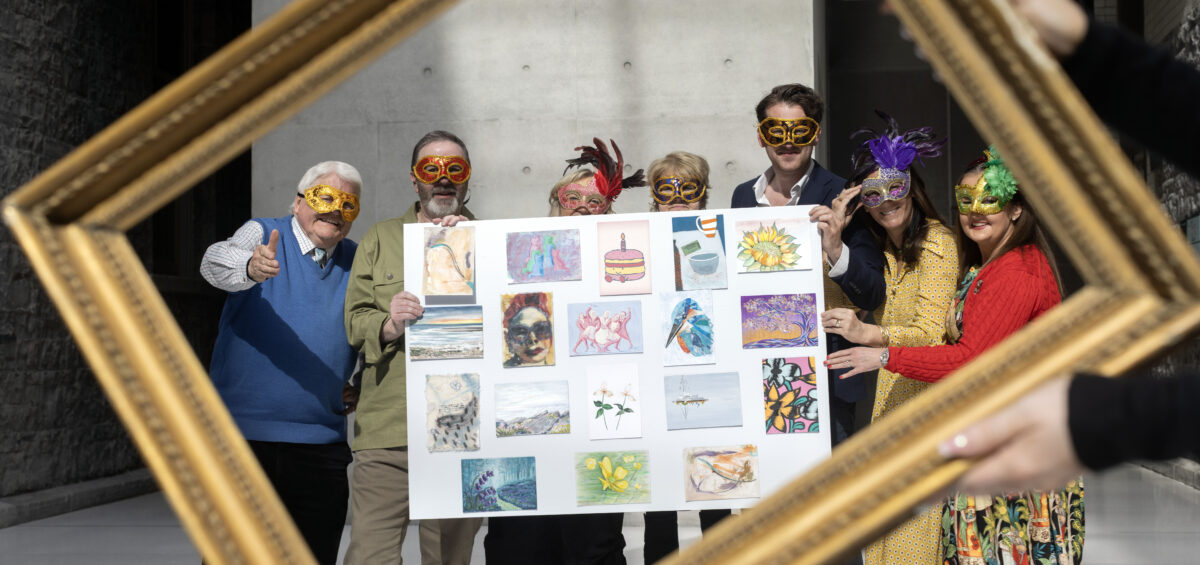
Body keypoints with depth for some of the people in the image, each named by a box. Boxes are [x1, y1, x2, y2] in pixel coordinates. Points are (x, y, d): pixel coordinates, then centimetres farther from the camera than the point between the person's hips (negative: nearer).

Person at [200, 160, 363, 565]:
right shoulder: (263, 234, 1)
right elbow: (216, 262, -19)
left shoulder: (357, 262, 11)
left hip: (322, 444, 3)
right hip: (242, 435, -3)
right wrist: (251, 268, -40)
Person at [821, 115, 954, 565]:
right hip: (887, 396, 7)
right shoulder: (877, 248, 9)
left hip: (929, 392, -7)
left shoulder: (937, 242, -14)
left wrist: (868, 334, -40)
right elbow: (839, 304, 3)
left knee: (918, 527, -5)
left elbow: (930, 332, -24)